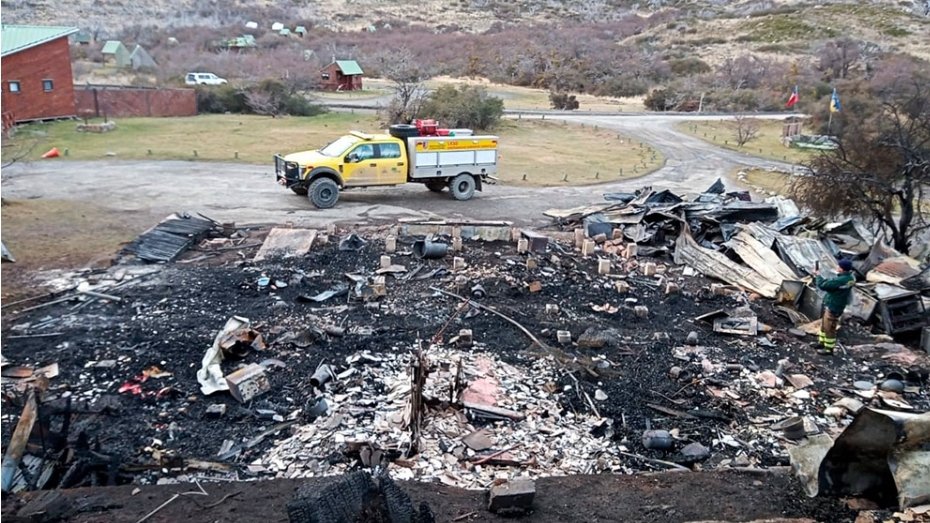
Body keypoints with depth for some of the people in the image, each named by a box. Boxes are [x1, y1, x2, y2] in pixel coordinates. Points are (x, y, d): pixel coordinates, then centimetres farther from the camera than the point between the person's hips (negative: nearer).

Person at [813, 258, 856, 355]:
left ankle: (829, 349, 19)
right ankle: (822, 343, 38)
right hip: (831, 305, 9)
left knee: (829, 328, 5)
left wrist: (818, 276, -10)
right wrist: (820, 278, 1)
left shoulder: (840, 280, -32)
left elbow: (822, 285, -26)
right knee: (824, 324, 23)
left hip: (833, 308, -9)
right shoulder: (850, 276, -2)